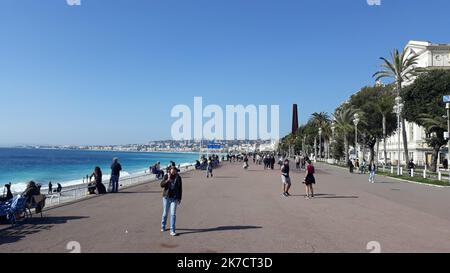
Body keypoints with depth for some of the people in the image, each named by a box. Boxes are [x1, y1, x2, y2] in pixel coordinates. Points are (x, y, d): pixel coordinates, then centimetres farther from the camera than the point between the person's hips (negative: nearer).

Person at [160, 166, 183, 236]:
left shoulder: (178, 177, 0)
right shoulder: (166, 176, -2)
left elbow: (180, 189, 5)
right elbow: (162, 185, -11)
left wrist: (179, 198, 3)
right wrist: (168, 180, -26)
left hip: (174, 198, 0)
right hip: (166, 197, 0)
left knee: (173, 214, -7)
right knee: (165, 213, 13)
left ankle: (172, 231, -3)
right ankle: (163, 227, 37)